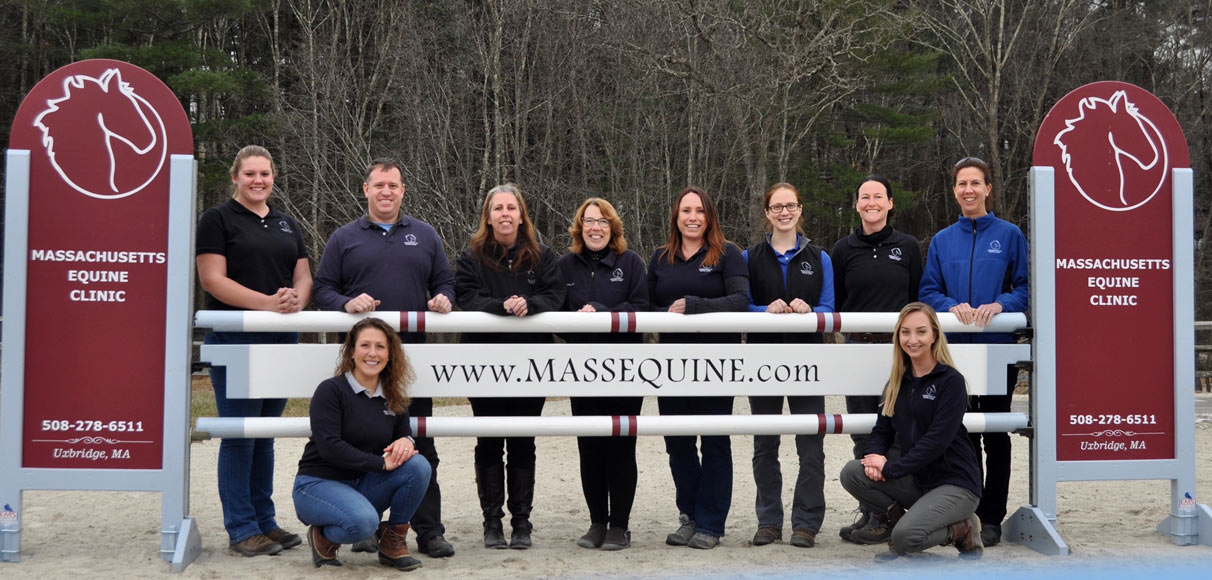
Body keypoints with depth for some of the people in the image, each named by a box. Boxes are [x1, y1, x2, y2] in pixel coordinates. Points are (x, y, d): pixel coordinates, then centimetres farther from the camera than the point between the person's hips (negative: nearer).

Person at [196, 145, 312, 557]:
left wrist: (296, 299, -12)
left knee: (266, 434, 13)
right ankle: (241, 530, 4)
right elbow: (213, 279, -11)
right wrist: (267, 302, -22)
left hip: (281, 341, 6)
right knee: (240, 435, -3)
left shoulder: (288, 225, 17)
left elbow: (304, 277, 13)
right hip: (235, 341, -6)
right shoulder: (218, 220, -1)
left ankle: (265, 522, 20)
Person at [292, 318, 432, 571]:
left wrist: (406, 442, -19)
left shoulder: (393, 399, 6)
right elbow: (329, 447, -21)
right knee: (364, 522, -36)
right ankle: (323, 536, -1)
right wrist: (381, 462, -24)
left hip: (363, 484, 6)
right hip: (318, 483, -6)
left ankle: (393, 542, -3)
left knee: (418, 466, -20)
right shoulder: (331, 390, -12)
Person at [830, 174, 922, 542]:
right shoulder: (844, 249, 8)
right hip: (857, 349, 2)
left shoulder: (908, 246, 6)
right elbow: (833, 302, 12)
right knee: (863, 436, 4)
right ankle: (868, 513, 13)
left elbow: (919, 299, 9)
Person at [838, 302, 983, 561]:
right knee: (852, 473, -15)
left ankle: (962, 529, 0)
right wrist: (876, 456, -14)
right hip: (916, 479, 6)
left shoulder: (951, 381, -12)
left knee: (906, 537, -27)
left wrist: (890, 468, -20)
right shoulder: (898, 382, 8)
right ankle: (892, 521, 4)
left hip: (955, 483, -6)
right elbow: (882, 429, 9)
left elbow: (937, 440, -20)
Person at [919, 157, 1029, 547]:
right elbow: (929, 292, 7)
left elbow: (1026, 288, 1)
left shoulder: (1009, 235, 3)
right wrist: (952, 306, -13)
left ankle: (991, 518, 10)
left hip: (997, 347, -2)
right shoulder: (943, 241, 10)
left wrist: (999, 305, -18)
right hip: (955, 349, 2)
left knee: (995, 434, 3)